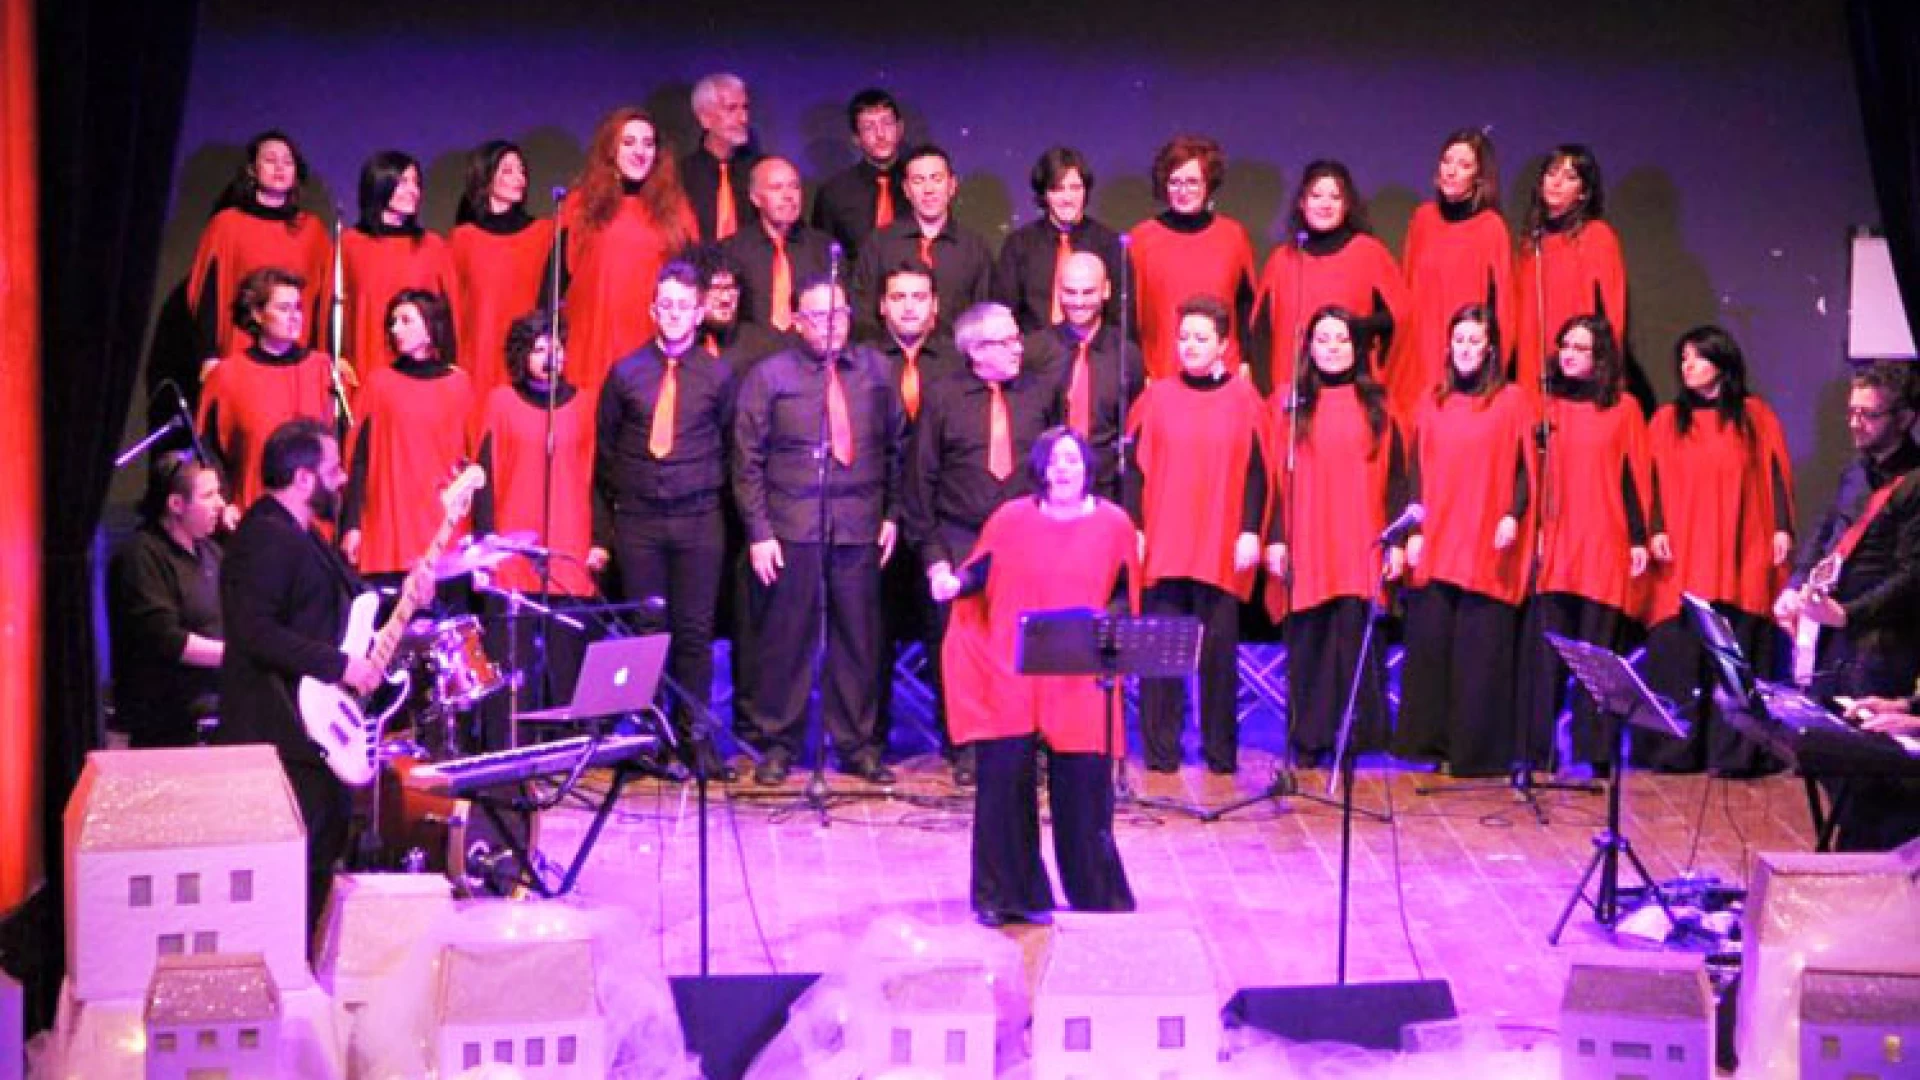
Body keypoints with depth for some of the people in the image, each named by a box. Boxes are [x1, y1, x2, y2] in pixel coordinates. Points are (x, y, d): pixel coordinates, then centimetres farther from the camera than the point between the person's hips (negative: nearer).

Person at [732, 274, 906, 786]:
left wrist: (892, 513, 7)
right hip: (791, 528, -2)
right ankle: (778, 743, 14)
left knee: (858, 637, 6)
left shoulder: (874, 370, 9)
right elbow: (747, 460, 1)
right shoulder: (769, 375, 2)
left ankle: (856, 743, 17)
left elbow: (895, 446, 13)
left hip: (859, 527, 2)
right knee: (785, 637, 2)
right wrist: (758, 531, -4)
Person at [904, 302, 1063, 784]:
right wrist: (931, 551, -1)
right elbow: (920, 477, 2)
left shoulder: (1043, 392, 6)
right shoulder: (942, 397, 1)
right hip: (961, 541, -1)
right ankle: (967, 751, 12)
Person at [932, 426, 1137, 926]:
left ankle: (1094, 889, 23)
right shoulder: (1010, 519, 0)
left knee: (1082, 786, 3)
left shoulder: (1114, 524, 3)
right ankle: (1004, 894, 11)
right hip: (1011, 675, 0)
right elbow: (980, 571, 8)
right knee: (1004, 778, -3)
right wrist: (954, 583, -13)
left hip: (1080, 681, 1)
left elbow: (1127, 593, 10)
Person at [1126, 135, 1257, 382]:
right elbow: (1129, 311, 5)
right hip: (1160, 376, -1)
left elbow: (1246, 305, 13)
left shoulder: (1234, 235, 7)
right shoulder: (1142, 237, 3)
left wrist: (1246, 364, 6)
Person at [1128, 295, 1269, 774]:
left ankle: (1220, 750, 13)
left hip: (1221, 548, -1)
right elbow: (1136, 466, 6)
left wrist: (1251, 532, -5)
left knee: (1219, 646, 3)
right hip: (1164, 544, 1)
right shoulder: (1157, 397, 5)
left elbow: (1256, 471, 4)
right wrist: (1134, 528, -2)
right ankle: (1160, 750, 7)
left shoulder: (1244, 399, 4)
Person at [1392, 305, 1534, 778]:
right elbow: (1418, 472, 12)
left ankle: (1476, 749, 4)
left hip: (1487, 546, -3)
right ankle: (1428, 739, 10)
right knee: (1429, 641, 2)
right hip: (1436, 544, 3)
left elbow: (1525, 466, 2)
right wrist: (1414, 531, 4)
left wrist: (1513, 514, -13)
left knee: (1480, 648, -3)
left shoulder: (1512, 400, 4)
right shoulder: (1434, 403, 12)